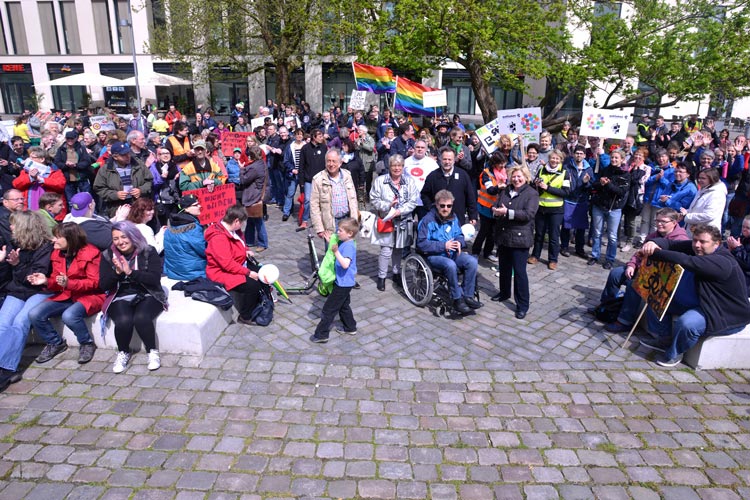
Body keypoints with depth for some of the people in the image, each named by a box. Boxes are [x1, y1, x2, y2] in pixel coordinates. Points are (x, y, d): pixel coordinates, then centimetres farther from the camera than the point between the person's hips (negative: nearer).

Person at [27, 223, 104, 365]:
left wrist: (69, 283, -28)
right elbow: (57, 283, 13)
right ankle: (55, 343, 11)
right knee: (34, 314, -14)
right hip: (65, 296, 7)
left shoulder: (91, 252, -12)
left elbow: (95, 282, -15)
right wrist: (46, 281, -11)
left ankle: (87, 344, -7)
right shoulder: (56, 253, 8)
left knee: (69, 315, -35)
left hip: (89, 296, -7)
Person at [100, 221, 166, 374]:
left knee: (141, 318, -32)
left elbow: (155, 279, -12)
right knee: (123, 320, -29)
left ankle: (152, 352, -10)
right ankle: (123, 353, -1)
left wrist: (130, 272, -21)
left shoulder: (148, 252, -2)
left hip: (147, 296, -2)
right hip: (120, 298, 2)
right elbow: (103, 285, 1)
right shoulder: (108, 255, 6)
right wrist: (117, 272, -17)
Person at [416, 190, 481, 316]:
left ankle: (468, 296, -10)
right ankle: (457, 299, -20)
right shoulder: (428, 220, -11)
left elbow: (459, 235, 21)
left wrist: (459, 242, -6)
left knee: (472, 261, -20)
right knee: (450, 265, -36)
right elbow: (421, 244, -15)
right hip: (434, 255, -6)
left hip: (452, 253, 6)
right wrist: (443, 246, -20)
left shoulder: (453, 217, 8)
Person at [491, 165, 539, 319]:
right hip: (503, 235, 6)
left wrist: (507, 212, -23)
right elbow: (495, 206, 10)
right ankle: (504, 293, 39)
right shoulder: (505, 191, 11)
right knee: (504, 267, 19)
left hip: (519, 238, -6)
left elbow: (528, 214, -18)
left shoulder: (532, 194, -7)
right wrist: (496, 211, -14)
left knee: (519, 271, -3)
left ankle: (523, 304, 6)